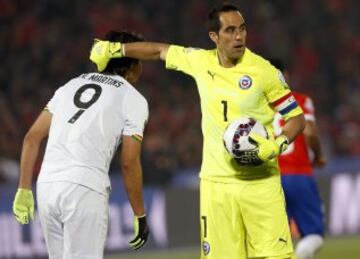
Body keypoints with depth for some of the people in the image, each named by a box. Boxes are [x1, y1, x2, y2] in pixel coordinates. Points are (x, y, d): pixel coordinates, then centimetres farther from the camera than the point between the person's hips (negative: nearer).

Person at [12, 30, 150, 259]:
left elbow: (32, 137, 15)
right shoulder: (133, 100, 6)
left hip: (47, 183, 6)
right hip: (84, 188, -6)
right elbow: (129, 162, -1)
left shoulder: (72, 85, 22)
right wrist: (140, 216, 7)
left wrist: (24, 190, 16)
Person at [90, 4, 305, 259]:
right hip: (216, 182, 3)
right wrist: (113, 48, 16)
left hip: (261, 182, -3)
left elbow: (297, 118, 1)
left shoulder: (263, 71, -5)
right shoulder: (201, 62, 4)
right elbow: (159, 50, 21)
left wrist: (277, 144, -16)